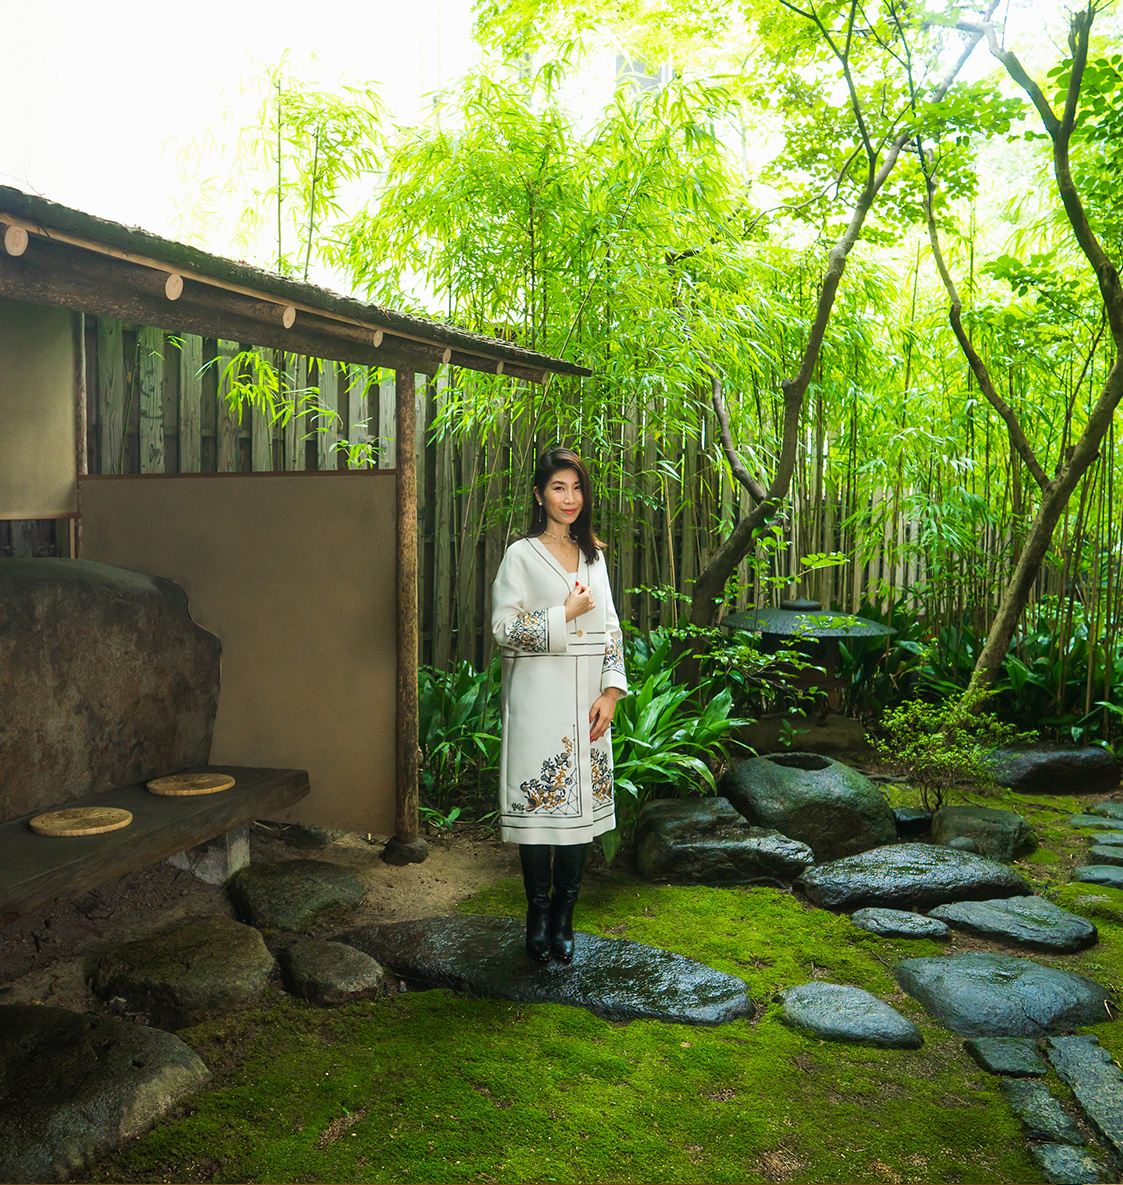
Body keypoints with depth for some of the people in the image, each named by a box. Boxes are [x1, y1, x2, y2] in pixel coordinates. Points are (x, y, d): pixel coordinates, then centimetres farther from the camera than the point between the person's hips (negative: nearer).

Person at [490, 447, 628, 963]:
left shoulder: (593, 555, 14)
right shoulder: (521, 555, -1)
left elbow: (610, 627, 12)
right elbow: (504, 627, -8)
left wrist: (610, 692, 2)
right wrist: (566, 614, -11)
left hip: (586, 702, 4)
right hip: (538, 700, -4)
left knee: (583, 802, 5)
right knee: (539, 801, -2)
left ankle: (564, 916, 17)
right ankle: (538, 915, 14)